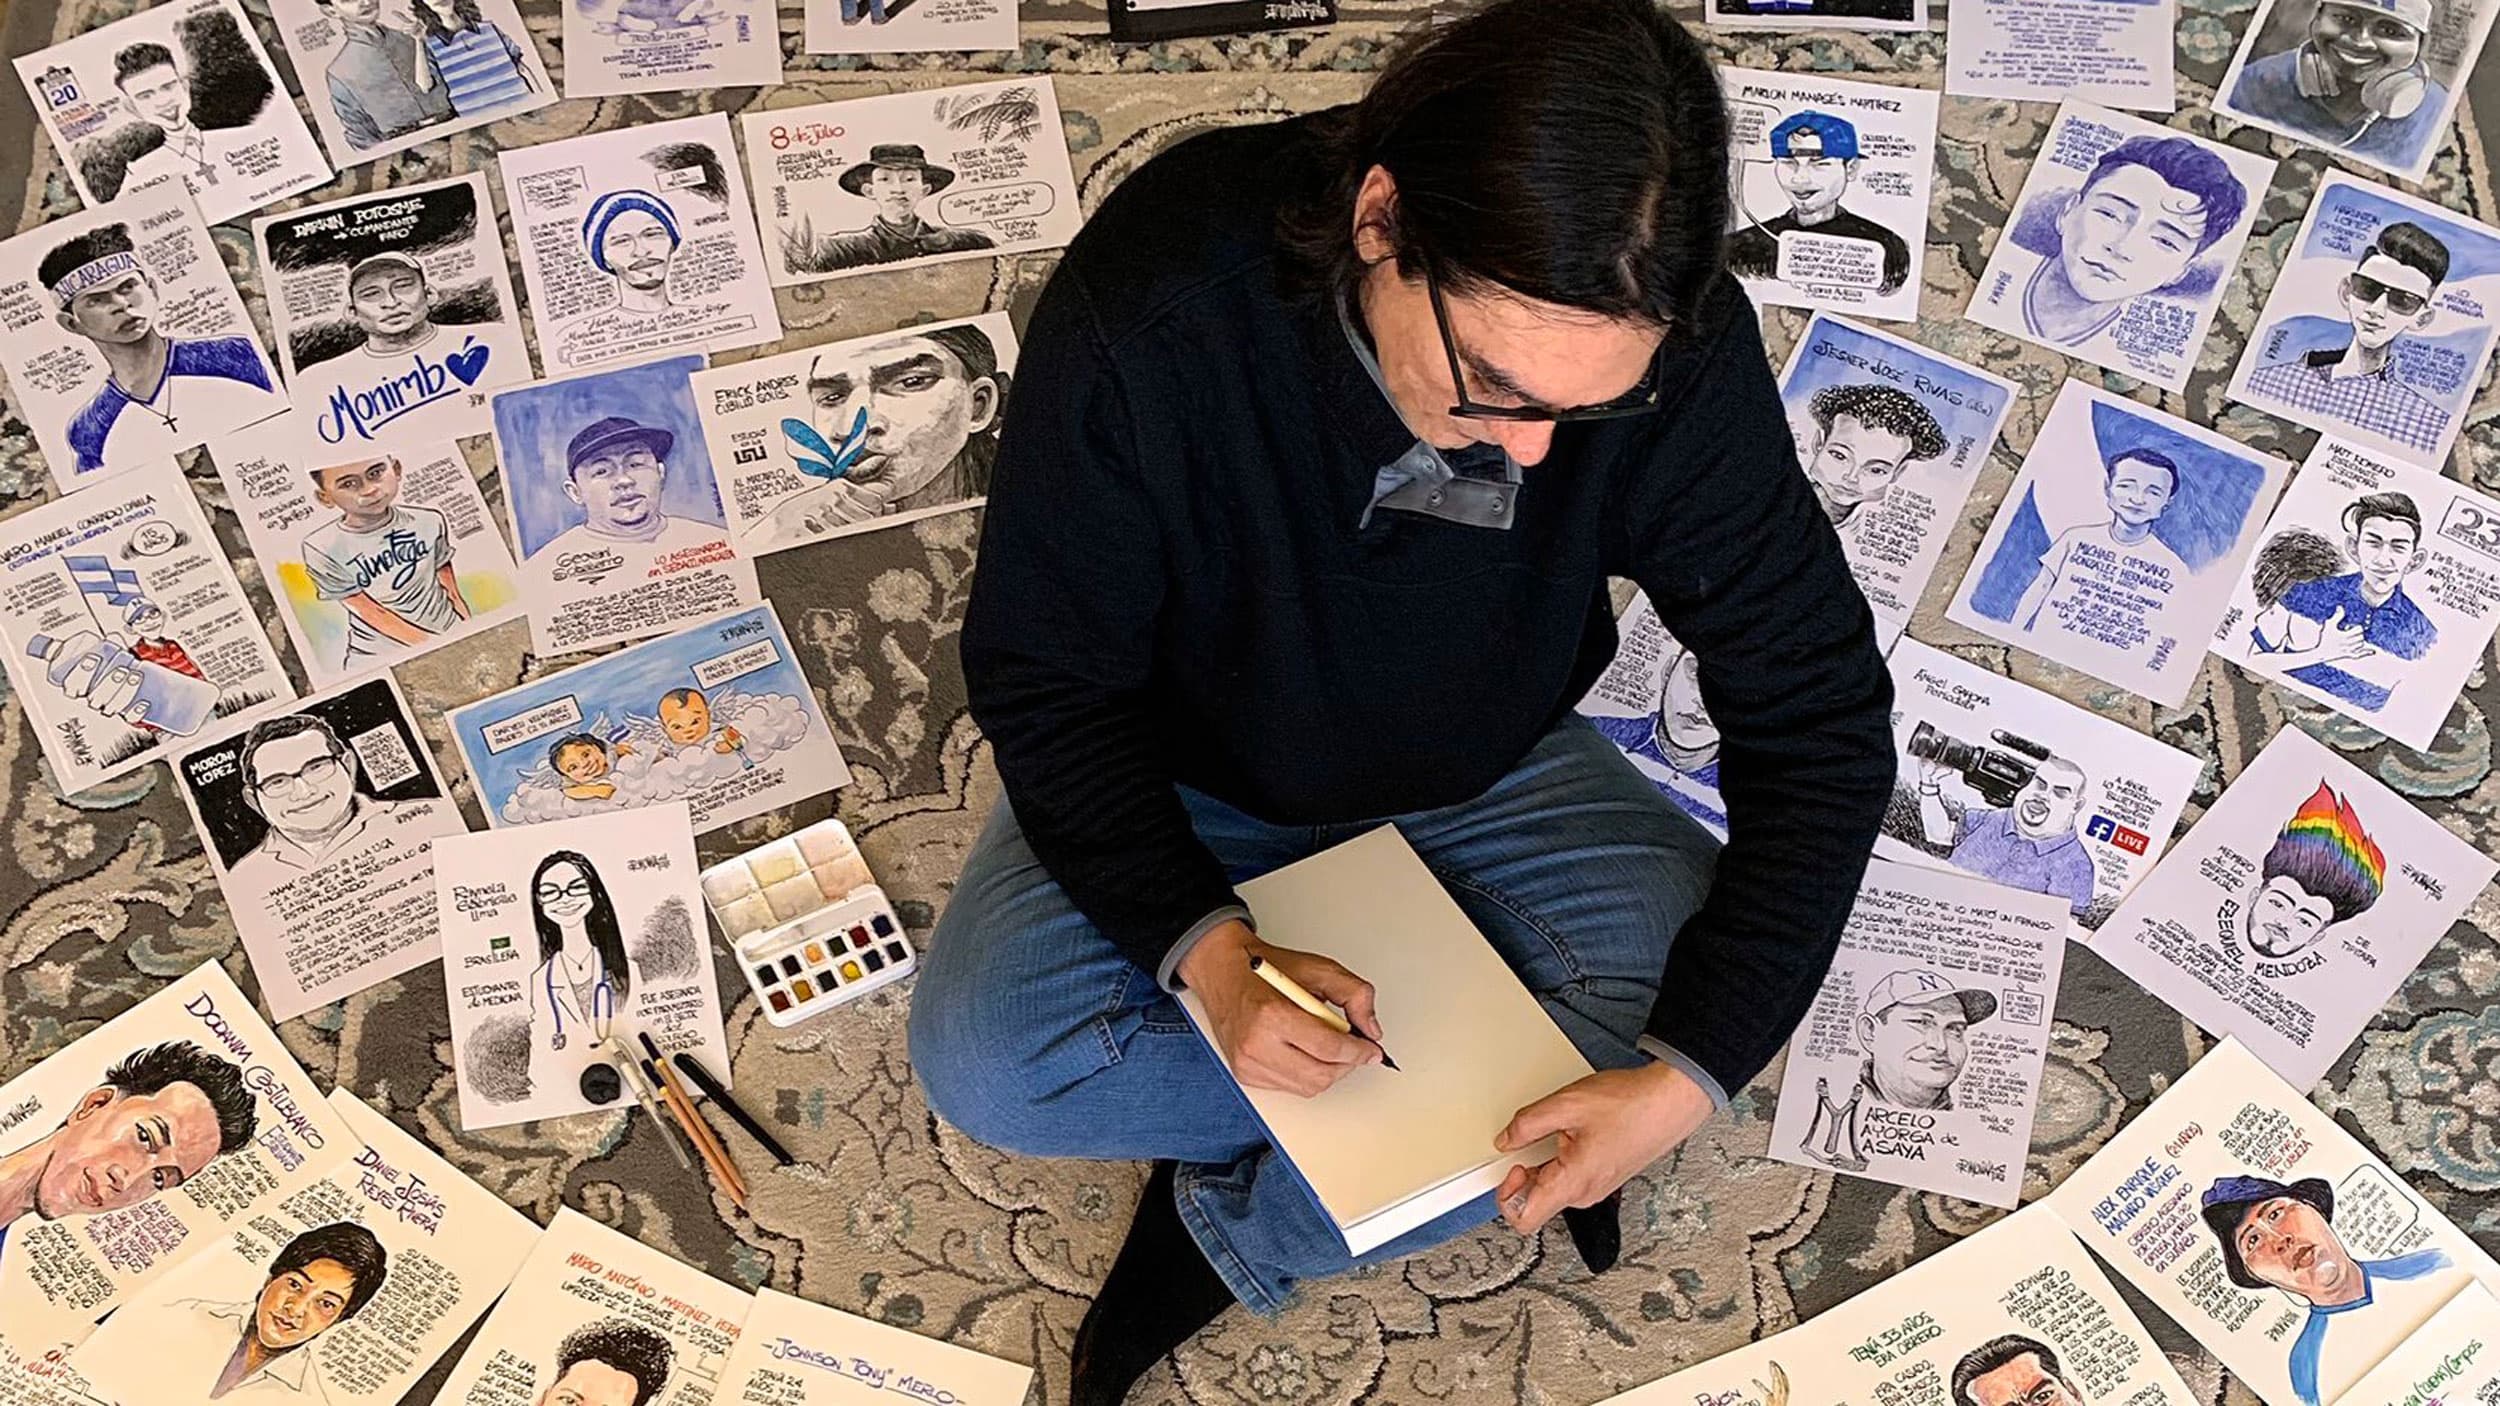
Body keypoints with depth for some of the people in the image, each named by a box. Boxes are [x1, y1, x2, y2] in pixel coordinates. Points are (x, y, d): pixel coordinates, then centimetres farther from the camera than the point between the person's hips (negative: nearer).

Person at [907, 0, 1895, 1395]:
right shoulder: (1150, 307, -32)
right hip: (1187, 784, -1)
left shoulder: (1676, 349, -27)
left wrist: (1690, 1076, -29)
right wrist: (1199, 941, -33)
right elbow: (1042, 675, -19)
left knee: (1705, 1000, -23)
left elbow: (1818, 712, -19)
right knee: (982, 1056, -24)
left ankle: (1235, 1222, -10)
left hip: (1484, 778, 2)